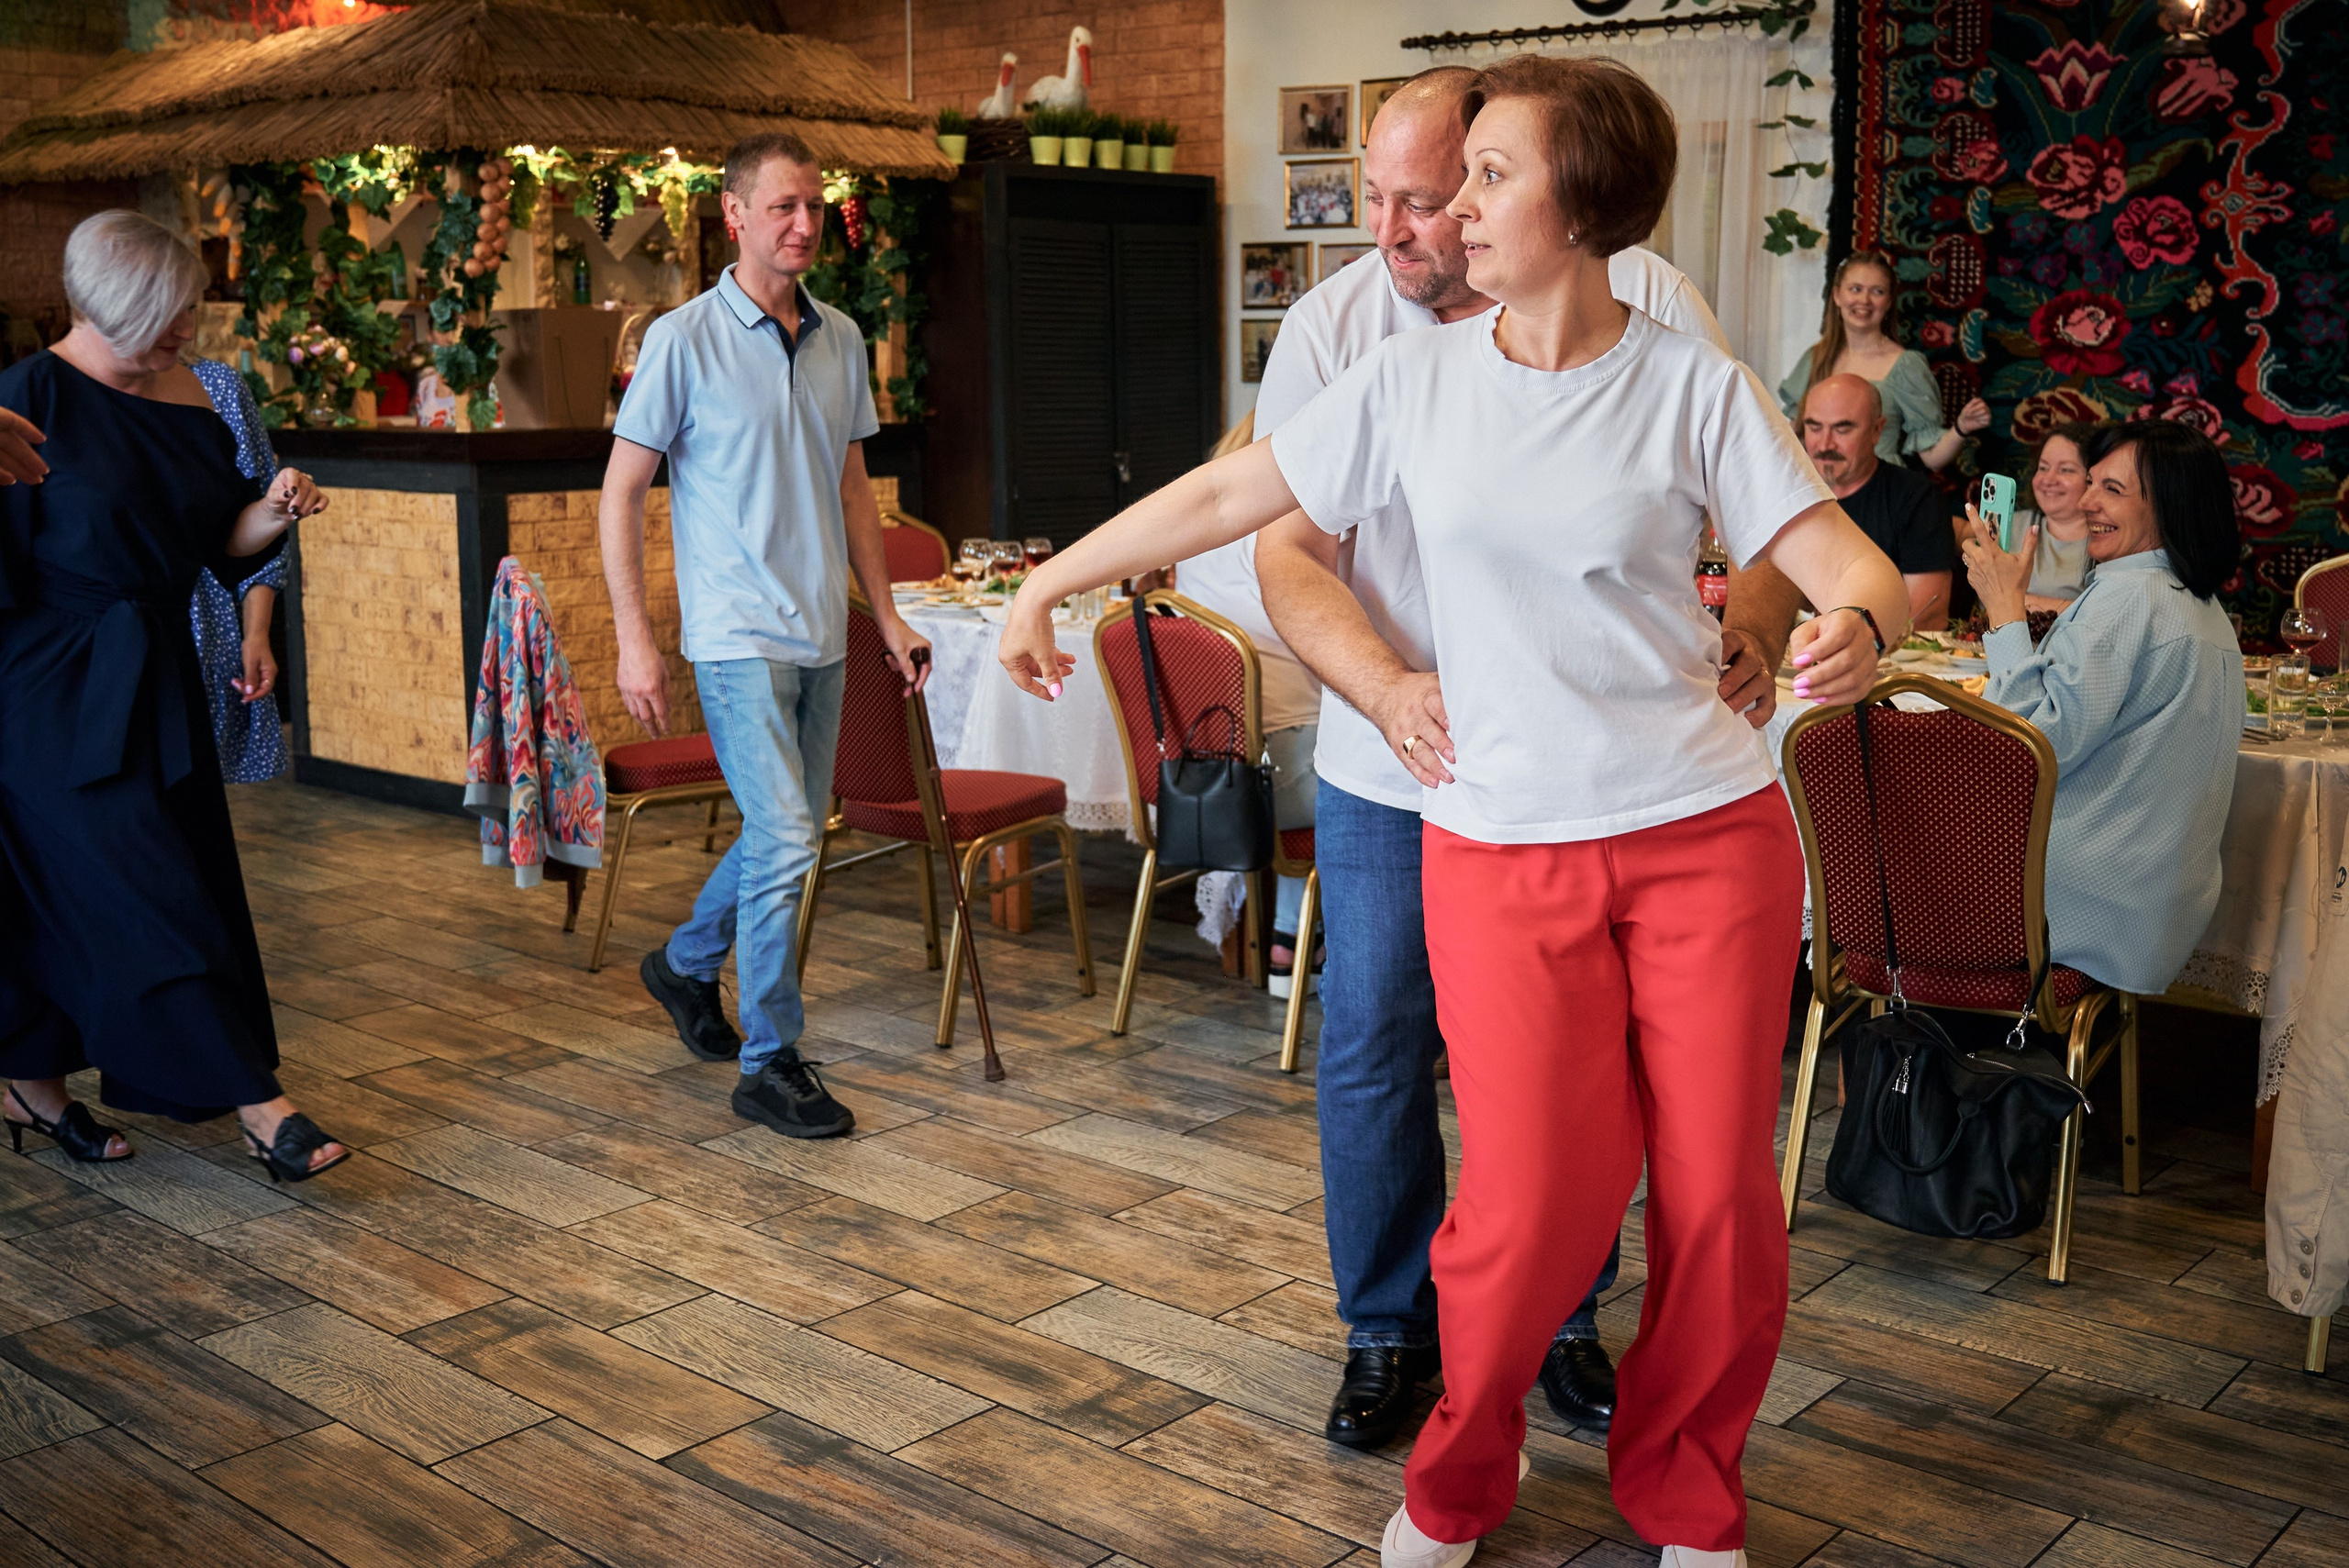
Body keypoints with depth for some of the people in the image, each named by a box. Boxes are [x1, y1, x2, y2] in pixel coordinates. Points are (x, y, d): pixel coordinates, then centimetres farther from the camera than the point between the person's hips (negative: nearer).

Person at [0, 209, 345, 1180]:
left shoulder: (185, 398, 8)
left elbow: (221, 544, 12)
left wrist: (274, 511, -8)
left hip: (154, 681, 7)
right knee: (148, 893, -7)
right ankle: (255, 1103, -6)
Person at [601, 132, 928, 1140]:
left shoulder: (840, 339, 10)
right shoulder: (685, 340, -7)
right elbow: (620, 495, -5)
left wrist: (885, 612, 15)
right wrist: (633, 638, -11)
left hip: (821, 635, 7)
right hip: (738, 636, -6)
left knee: (786, 832, 16)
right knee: (786, 839, -11)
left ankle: (686, 963, 41)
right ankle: (770, 1065, 3)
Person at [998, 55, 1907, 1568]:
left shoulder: (1695, 387, 1)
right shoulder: (1415, 378, 5)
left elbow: (1845, 559, -5)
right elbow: (1227, 496, 11)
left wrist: (1859, 621, -29)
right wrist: (1048, 582, 13)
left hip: (1705, 835, 0)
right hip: (1502, 845, 0)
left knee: (1718, 1194, 4)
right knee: (1539, 1199, -5)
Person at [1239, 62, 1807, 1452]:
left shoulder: (1642, 299, -8)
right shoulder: (1335, 326, -6)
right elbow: (1286, 554, -10)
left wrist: (1757, 632, -28)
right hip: (1391, 777, 1)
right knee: (1374, 1057, 7)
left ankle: (1563, 1321, 34)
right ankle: (1391, 1327, 29)